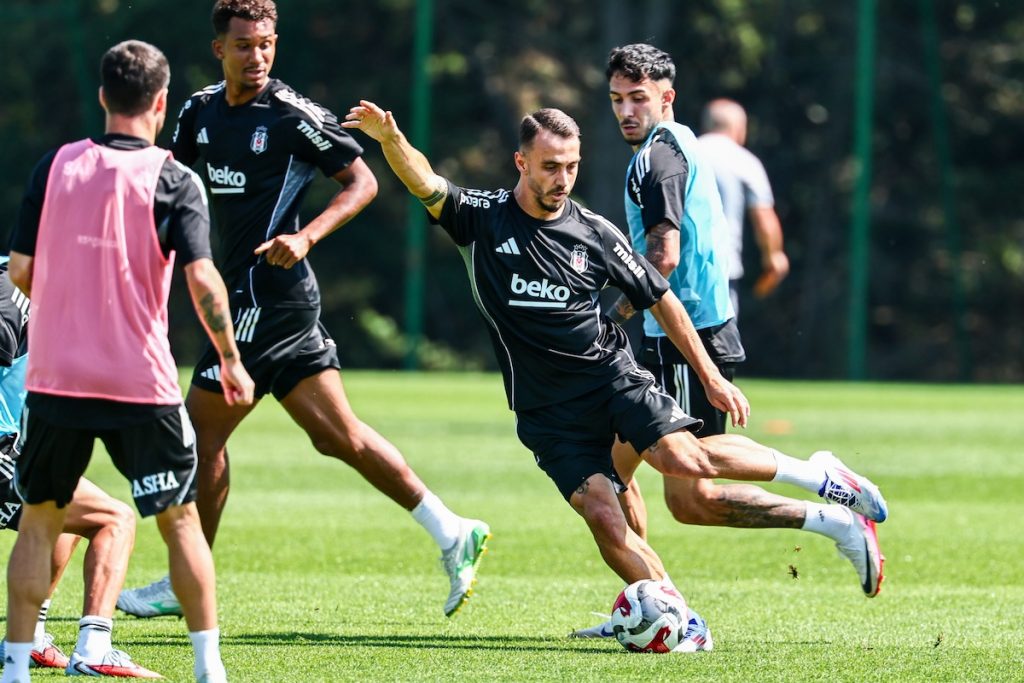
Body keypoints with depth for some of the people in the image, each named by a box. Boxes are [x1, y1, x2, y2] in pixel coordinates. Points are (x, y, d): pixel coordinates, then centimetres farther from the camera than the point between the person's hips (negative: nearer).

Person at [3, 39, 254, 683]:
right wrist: (232, 360, -3)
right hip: (142, 386, -2)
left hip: (55, 378, 2)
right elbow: (202, 278, -14)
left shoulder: (55, 166, 2)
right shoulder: (174, 181, -5)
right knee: (181, 520, 10)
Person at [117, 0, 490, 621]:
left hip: (269, 295, -8)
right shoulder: (202, 111, 11)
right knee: (338, 435, 6)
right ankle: (451, 533, 7)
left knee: (202, 430, -1)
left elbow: (363, 181, -9)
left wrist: (307, 237, -21)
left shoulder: (293, 116, -11)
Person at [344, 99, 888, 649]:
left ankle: (816, 475, -3)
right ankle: (683, 623, -6)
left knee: (682, 457, -22)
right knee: (603, 518, -15)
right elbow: (425, 184, -19)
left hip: (610, 372, 0)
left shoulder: (596, 234, -1)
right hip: (546, 409, 0)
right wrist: (390, 138, -40)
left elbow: (659, 299, 7)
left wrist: (711, 378, 5)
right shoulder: (483, 218, -4)